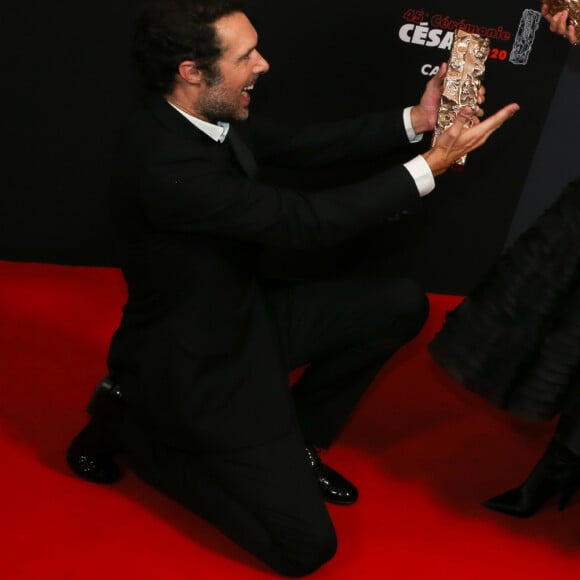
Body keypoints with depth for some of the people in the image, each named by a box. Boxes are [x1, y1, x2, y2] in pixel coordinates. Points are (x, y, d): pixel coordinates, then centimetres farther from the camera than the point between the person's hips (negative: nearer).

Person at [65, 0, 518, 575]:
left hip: (243, 312, 9)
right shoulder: (165, 164, -33)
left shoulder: (205, 115, -6)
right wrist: (434, 162, -24)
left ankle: (292, 439, 16)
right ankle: (130, 426, 7)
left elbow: (299, 146, 5)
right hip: (196, 363, -9)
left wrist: (414, 120, -4)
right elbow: (306, 221, -30)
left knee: (401, 304, 2)